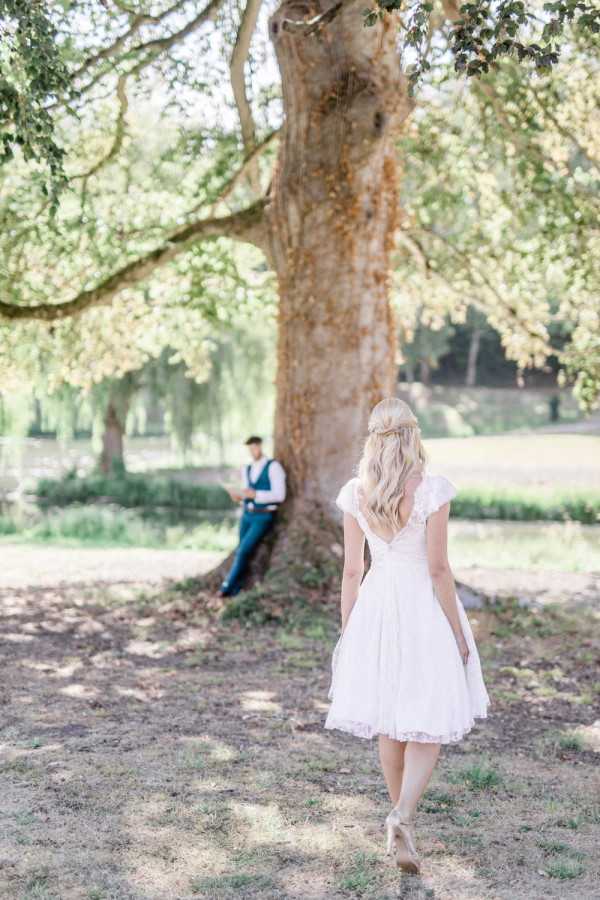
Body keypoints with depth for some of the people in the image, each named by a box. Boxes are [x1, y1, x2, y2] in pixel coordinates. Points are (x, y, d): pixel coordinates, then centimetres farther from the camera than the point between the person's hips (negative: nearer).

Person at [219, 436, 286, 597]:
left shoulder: (274, 466, -11)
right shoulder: (246, 469, 11)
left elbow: (279, 495, -17)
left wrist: (255, 494, -26)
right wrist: (238, 496, -8)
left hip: (264, 518, -7)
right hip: (247, 515, 7)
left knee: (244, 550, -12)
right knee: (242, 552, 6)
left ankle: (228, 586, 1)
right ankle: (235, 590, 13)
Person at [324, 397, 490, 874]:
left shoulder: (355, 494, -3)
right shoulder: (432, 489, -14)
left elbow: (352, 570, 1)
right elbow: (438, 569, -14)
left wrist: (347, 632, 10)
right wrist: (459, 633, -5)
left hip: (377, 607, 4)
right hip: (425, 608, -4)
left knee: (390, 722, 17)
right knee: (429, 724, 4)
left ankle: (401, 817, 28)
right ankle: (403, 817, -15)